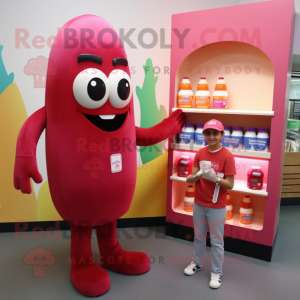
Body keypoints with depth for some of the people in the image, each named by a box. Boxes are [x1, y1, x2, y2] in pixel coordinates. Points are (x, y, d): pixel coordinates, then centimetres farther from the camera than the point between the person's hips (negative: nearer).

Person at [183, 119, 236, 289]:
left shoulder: (227, 156, -15)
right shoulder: (200, 153, -2)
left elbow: (230, 185, -15)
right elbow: (191, 178, -2)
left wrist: (214, 178, -30)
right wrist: (195, 176, -25)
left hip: (217, 207, -4)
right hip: (199, 204, 5)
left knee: (217, 241, 10)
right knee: (199, 237, 21)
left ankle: (217, 272, 28)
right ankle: (197, 263, 42)